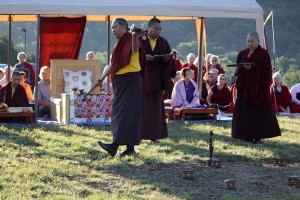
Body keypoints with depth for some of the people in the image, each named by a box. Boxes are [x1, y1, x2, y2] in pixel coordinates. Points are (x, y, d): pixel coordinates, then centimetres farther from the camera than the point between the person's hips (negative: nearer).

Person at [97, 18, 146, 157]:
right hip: (120, 82, 9)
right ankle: (130, 149, 9)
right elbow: (113, 64, 26)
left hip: (131, 80, -9)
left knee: (125, 113, -12)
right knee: (118, 113, 7)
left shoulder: (130, 41, -9)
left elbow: (135, 49, -34)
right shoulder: (119, 44, 19)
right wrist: (102, 77, 19)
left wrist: (135, 36, -53)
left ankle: (115, 146, -20)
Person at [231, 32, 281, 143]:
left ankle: (258, 135, -1)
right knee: (245, 111, 3)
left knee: (258, 112, -5)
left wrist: (252, 69, -22)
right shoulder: (243, 54, 11)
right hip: (245, 86, 5)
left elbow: (266, 71, -11)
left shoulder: (263, 54, -5)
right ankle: (248, 134, 9)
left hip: (258, 87, -5)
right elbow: (238, 69, 15)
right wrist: (236, 76, -6)